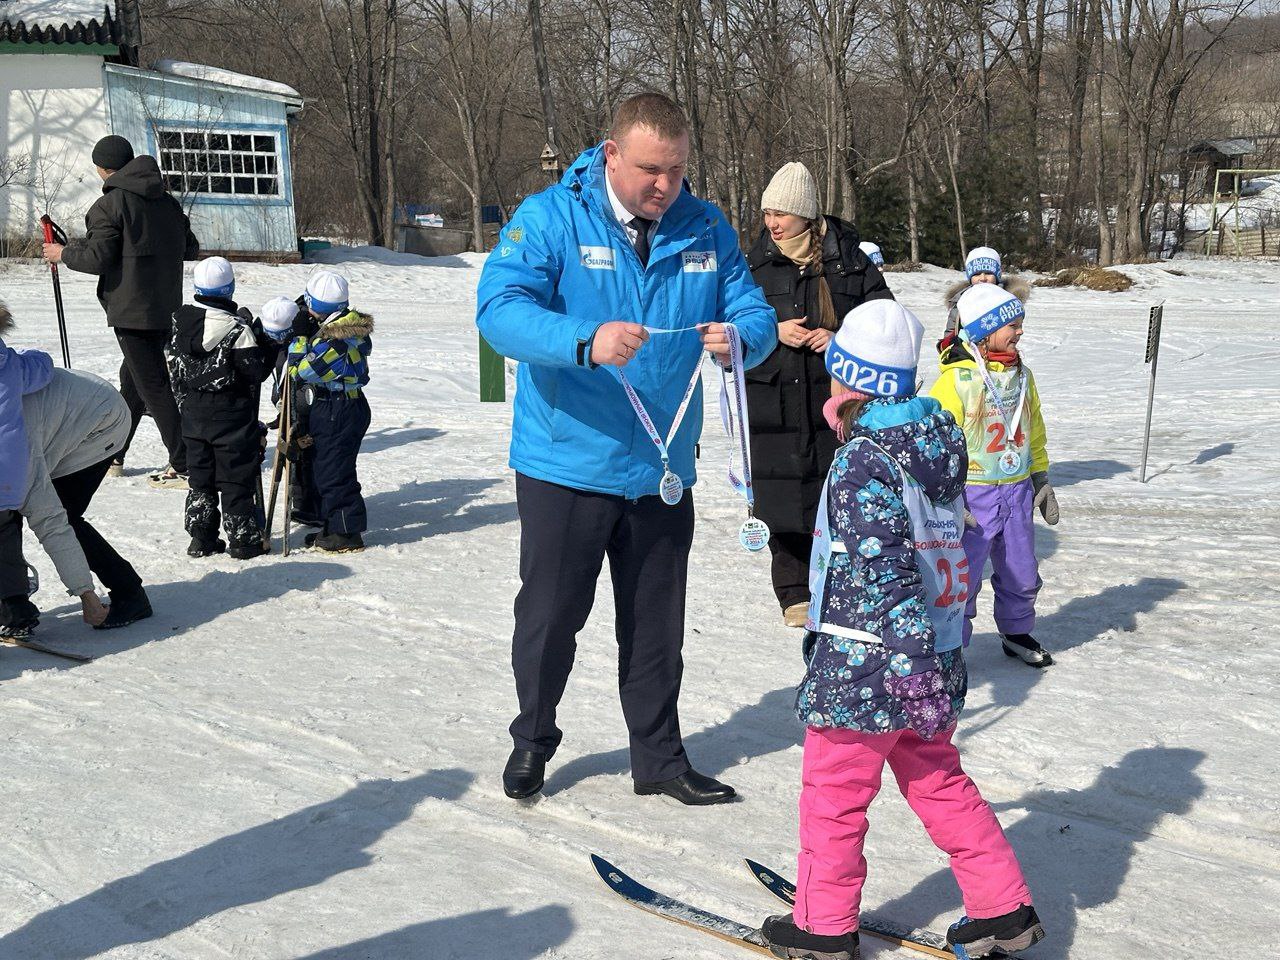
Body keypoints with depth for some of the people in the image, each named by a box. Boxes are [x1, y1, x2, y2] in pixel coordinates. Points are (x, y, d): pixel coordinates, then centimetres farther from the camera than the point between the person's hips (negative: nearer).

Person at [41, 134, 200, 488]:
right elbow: (190, 249, 15)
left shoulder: (111, 204, -10)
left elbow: (97, 259, -14)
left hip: (132, 310, -8)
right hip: (166, 309, 8)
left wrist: (64, 253, 5)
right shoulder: (168, 201, 10)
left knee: (153, 385, -5)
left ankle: (185, 466, -8)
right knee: (133, 378, 20)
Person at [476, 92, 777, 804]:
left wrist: (740, 335, -22)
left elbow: (756, 315, 3)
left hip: (663, 472, 4)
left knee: (657, 624, 14)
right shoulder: (550, 219, -11)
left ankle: (659, 757, 31)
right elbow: (498, 309, -23)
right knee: (551, 615, 9)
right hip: (565, 465, -3)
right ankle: (533, 740, 33)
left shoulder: (706, 229, 3)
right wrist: (585, 341, -40)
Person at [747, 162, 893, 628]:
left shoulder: (849, 261, 3)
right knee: (784, 499, 1)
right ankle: (794, 592, 13)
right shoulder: (756, 266, 6)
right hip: (774, 401, 0)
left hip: (837, 399, 0)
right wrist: (773, 332, -10)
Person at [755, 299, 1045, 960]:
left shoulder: (861, 463, -20)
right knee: (938, 783, 21)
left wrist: (911, 670, -26)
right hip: (936, 657, 8)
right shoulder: (939, 440, 4)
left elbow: (886, 575, -25)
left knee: (833, 793, 9)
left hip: (867, 668, -8)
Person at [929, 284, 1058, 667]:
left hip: (1017, 492, 6)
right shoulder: (956, 379, -15)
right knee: (960, 579, -2)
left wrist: (1041, 478, 17)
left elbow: (1034, 431, 19)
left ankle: (1016, 632, 38)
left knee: (1022, 575, 17)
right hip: (972, 496, -6)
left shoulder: (1021, 375, 7)